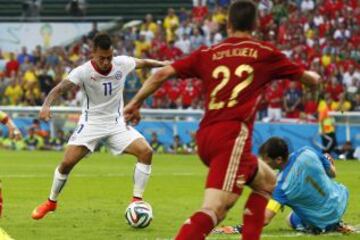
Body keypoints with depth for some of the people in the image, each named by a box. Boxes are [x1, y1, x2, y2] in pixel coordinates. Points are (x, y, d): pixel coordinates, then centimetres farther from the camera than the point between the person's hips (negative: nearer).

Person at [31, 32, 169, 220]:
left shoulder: (122, 64, -10)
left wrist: (165, 64, 12)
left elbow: (144, 63, 10)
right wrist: (46, 105, -47)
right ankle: (51, 202, 12)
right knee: (67, 162, -13)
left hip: (116, 123, 3)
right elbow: (60, 88, -30)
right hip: (91, 122, -3)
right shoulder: (83, 72, -20)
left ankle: (137, 201, -6)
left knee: (146, 151, -17)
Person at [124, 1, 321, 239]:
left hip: (205, 137, 6)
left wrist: (135, 103, 20)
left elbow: (162, 73, 9)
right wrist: (314, 78, 47)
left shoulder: (208, 54, 16)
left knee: (267, 182, 25)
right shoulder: (264, 53, 9)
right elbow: (304, 76, 24)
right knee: (214, 209, -17)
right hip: (233, 136, -6)